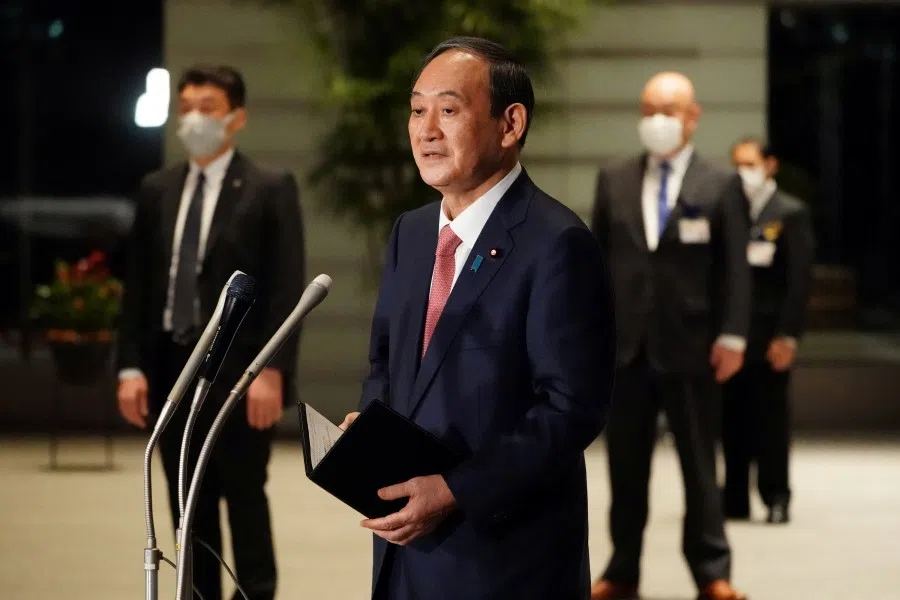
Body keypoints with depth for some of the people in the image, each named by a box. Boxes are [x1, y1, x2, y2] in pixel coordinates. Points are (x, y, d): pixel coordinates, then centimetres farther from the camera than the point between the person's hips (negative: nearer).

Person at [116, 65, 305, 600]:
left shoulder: (270, 190, -3)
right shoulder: (157, 190, 12)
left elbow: (286, 289, -8)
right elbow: (139, 285, 11)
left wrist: (271, 372, -16)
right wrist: (132, 366, 1)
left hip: (238, 371, -5)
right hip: (172, 370, 5)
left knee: (244, 497, -1)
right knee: (189, 507, 8)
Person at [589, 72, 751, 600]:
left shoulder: (720, 187, 1)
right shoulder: (614, 182, 10)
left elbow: (735, 268, -2)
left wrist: (732, 336, -10)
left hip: (689, 347, -3)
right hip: (625, 346, 3)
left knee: (699, 466, 3)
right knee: (626, 466, 7)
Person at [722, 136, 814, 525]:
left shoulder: (790, 214, -1)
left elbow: (799, 278, -6)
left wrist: (787, 335, -13)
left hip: (768, 337, -4)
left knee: (771, 420, 0)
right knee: (733, 420, 5)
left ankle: (776, 498, 6)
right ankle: (735, 498, 11)